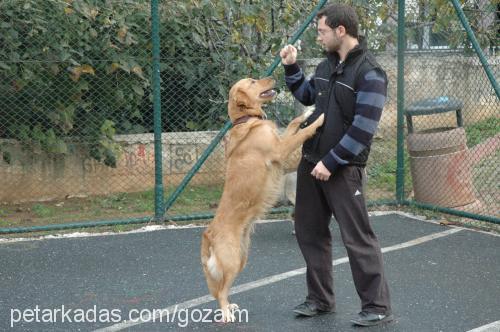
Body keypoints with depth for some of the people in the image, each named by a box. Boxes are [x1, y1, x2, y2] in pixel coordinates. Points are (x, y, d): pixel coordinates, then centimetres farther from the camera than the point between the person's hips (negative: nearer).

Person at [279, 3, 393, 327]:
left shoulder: (369, 73, -16)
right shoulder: (326, 66, 9)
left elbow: (363, 129, -20)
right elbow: (306, 96, 28)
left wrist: (331, 162, -18)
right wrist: (292, 67, 14)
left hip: (344, 169, -8)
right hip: (311, 163, 8)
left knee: (358, 238, -5)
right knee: (310, 231, 13)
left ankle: (378, 307, 3)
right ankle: (320, 299, 25)